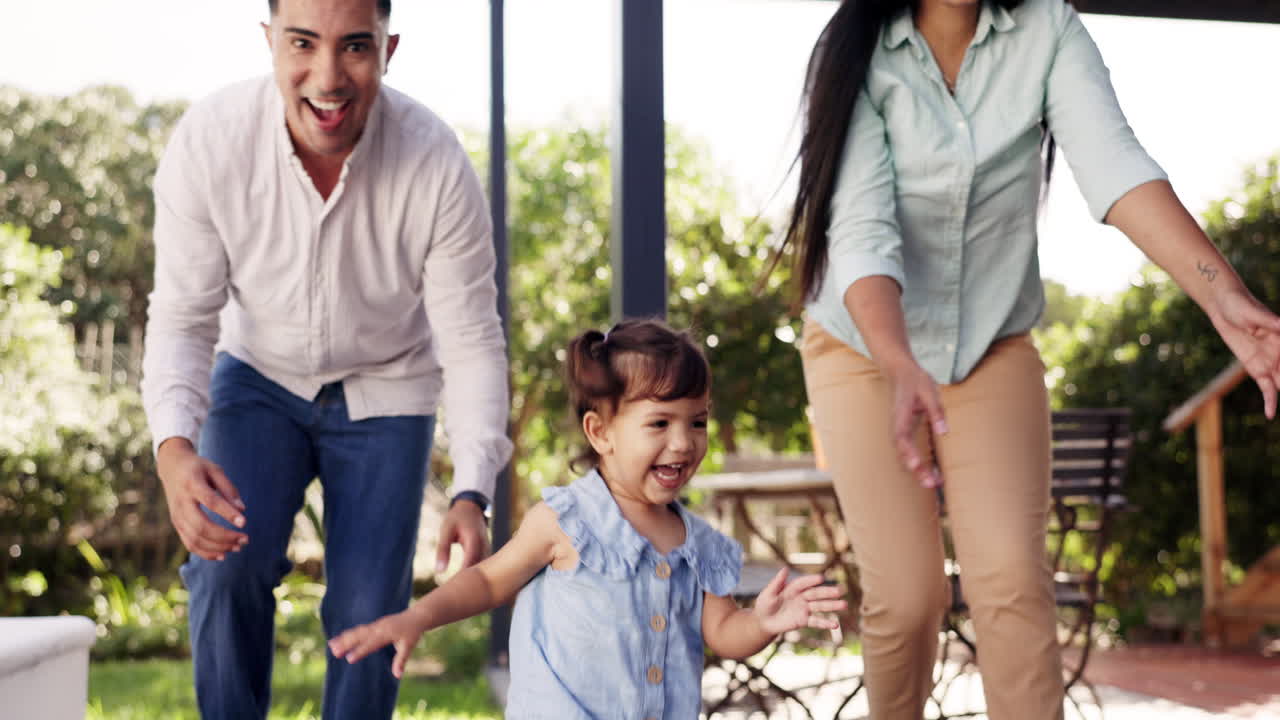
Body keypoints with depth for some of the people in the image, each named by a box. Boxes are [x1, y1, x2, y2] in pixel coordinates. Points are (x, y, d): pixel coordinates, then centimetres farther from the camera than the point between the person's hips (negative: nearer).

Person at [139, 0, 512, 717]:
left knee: (367, 611, -5)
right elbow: (182, 320, -19)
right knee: (228, 562, -20)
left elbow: (473, 342, -20)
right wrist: (175, 449, -37)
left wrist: (472, 494, -33)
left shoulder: (437, 165, -28)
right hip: (260, 376, 0)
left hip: (384, 391, 0)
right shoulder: (208, 142, -26)